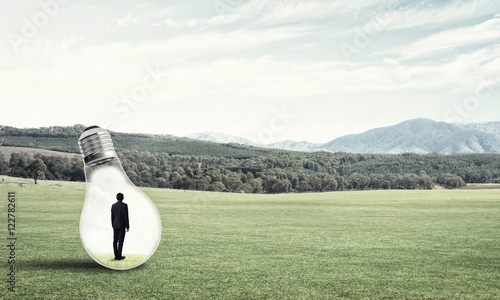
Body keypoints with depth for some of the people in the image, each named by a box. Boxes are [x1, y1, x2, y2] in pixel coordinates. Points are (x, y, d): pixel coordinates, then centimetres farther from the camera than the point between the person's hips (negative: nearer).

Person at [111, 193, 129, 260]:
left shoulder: (113, 206, 4)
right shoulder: (124, 205, -11)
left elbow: (112, 217, 7)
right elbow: (126, 216, -12)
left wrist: (113, 226, 16)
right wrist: (127, 226, -6)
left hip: (115, 225, 5)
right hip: (122, 225, -5)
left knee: (115, 240, 6)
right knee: (120, 241, -2)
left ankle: (116, 255, 7)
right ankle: (119, 256, -3)